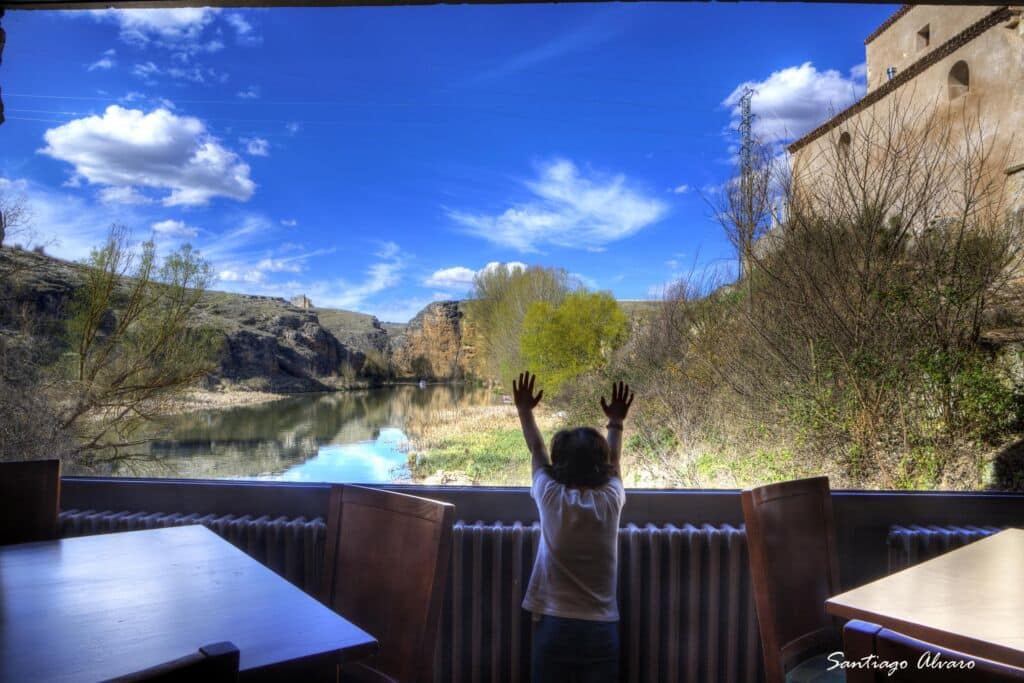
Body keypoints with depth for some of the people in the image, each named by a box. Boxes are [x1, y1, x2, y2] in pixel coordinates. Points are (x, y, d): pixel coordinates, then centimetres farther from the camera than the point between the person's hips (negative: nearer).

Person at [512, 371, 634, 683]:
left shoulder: (551, 499, -10)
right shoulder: (611, 500, -6)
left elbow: (537, 452, 8)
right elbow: (613, 461, 14)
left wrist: (525, 411, 22)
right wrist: (615, 422, 30)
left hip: (554, 626, -1)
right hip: (602, 629, 1)